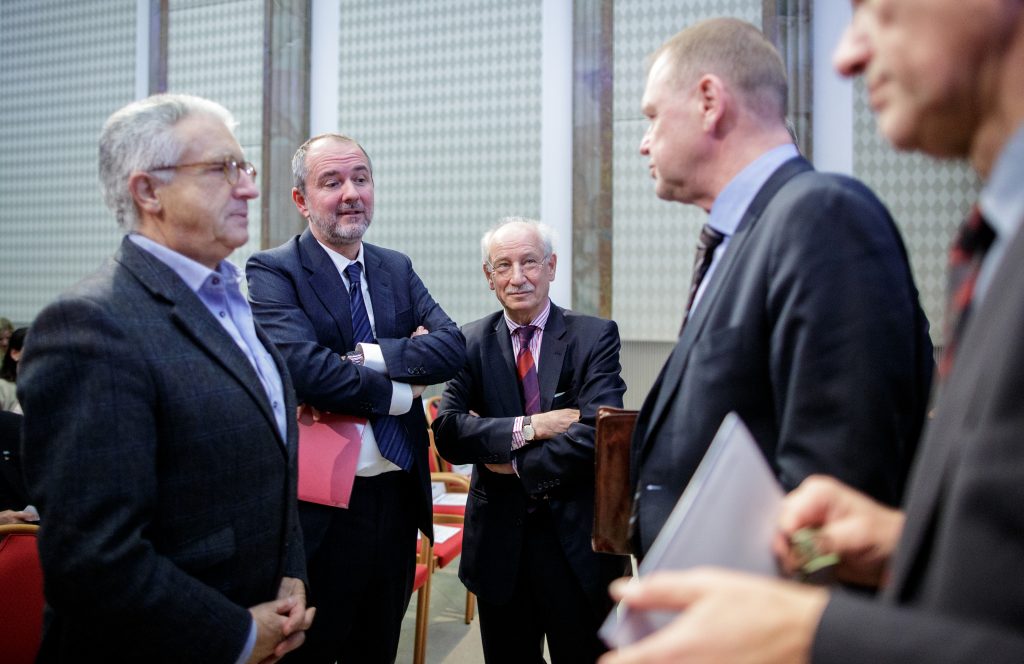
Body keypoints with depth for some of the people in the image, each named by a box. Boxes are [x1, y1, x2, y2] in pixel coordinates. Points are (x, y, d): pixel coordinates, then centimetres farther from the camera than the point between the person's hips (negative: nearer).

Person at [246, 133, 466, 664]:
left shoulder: (397, 269, 10)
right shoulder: (273, 272, -9)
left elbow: (452, 347, -4)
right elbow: (306, 367, -25)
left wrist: (371, 356, -17)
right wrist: (400, 391, -13)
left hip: (398, 500, 6)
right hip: (323, 506, -6)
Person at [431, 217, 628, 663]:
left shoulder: (595, 337, -5)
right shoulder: (471, 342, 2)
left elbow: (598, 432, -17)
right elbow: (447, 433, -11)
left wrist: (517, 464, -12)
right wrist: (527, 428, -21)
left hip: (577, 542, -2)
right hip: (498, 541, 2)